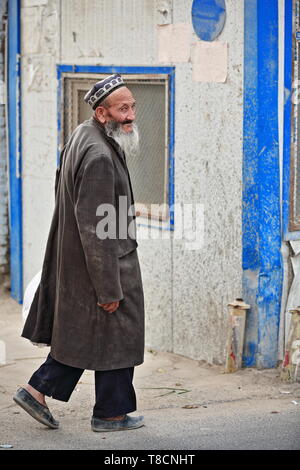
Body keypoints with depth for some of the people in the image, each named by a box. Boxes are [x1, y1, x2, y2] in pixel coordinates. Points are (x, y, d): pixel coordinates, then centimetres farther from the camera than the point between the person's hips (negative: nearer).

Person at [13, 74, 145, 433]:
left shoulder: (82, 136, 6)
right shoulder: (99, 157, -26)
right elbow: (95, 227, -27)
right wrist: (109, 288, -22)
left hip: (74, 260, 10)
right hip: (102, 263, -10)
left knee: (79, 333, 19)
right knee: (115, 334, 5)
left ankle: (38, 390, 22)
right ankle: (111, 413, 18)